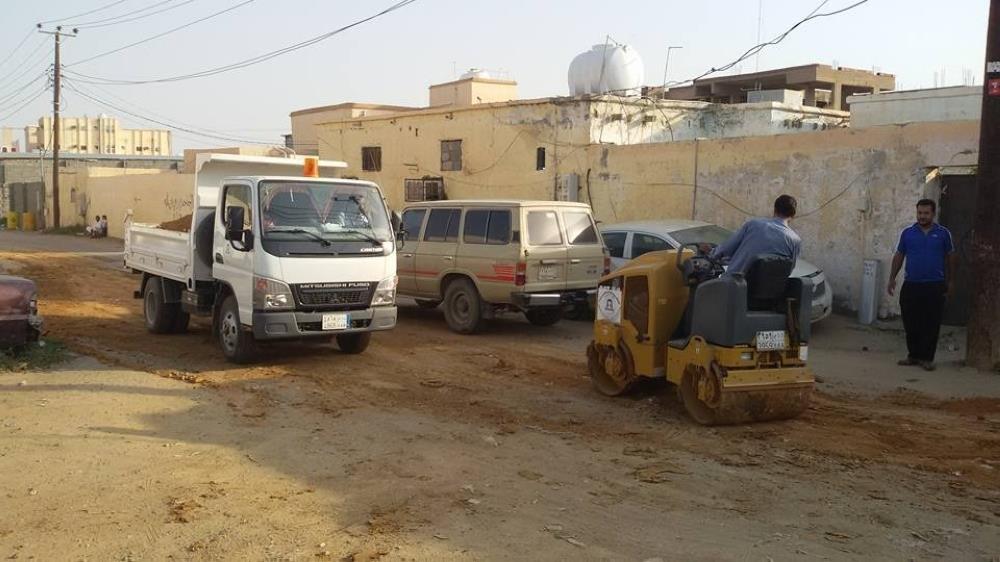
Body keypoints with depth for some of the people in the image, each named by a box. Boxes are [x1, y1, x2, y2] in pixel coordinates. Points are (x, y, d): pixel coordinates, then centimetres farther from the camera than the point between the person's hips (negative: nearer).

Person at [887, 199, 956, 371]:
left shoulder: (943, 233, 2)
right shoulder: (908, 233, 4)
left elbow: (950, 257, 9)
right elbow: (898, 256, 9)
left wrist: (950, 281, 9)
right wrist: (892, 278, 4)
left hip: (935, 287, -1)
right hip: (911, 285, 1)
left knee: (931, 325, 0)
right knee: (911, 324, 6)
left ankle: (927, 358, 9)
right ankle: (913, 355, 18)